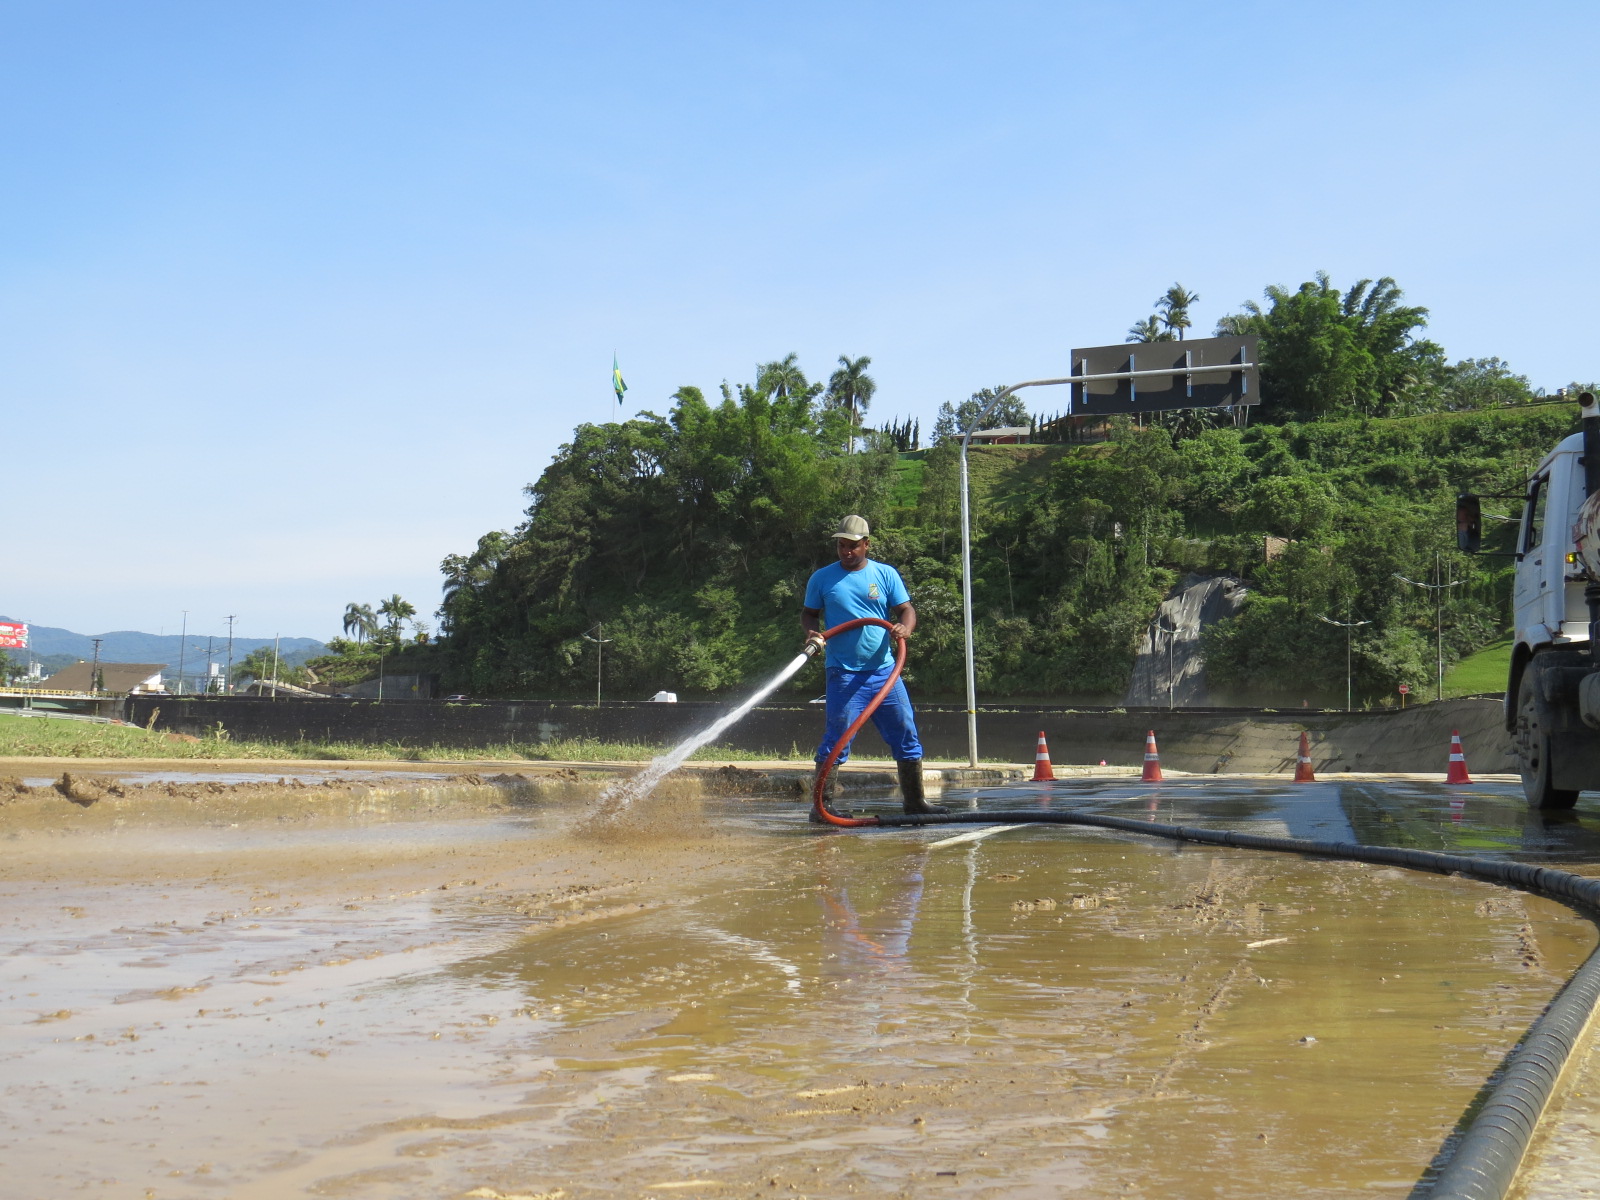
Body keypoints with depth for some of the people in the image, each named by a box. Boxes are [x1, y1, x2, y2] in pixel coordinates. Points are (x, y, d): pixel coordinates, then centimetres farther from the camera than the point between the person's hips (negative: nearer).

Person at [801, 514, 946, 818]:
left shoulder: (886, 574, 8)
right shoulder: (821, 578, 5)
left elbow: (906, 609, 5)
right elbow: (809, 613, 11)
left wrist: (905, 628, -17)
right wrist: (812, 632, -12)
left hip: (884, 670, 3)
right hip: (844, 673, -3)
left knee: (907, 735, 6)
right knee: (836, 739, -7)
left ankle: (914, 800, 16)